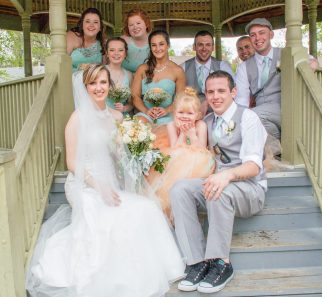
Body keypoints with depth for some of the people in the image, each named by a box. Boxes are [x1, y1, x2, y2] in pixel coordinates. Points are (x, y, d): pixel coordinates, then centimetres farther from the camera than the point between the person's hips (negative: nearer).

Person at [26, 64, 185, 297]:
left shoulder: (117, 116, 10)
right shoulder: (79, 118, -5)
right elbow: (72, 163, -8)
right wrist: (99, 187, -19)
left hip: (112, 184, 5)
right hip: (85, 186, -5)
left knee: (148, 208, -21)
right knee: (121, 217, -31)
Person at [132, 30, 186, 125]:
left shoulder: (177, 70, 5)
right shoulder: (142, 69, 11)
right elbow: (135, 95, 8)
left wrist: (167, 110, -13)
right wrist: (146, 110, -10)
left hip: (167, 117, -1)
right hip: (145, 114, 1)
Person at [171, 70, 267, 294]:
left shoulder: (247, 117, -6)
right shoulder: (207, 122, 14)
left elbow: (254, 165, -19)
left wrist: (228, 174, -39)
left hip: (249, 188, -5)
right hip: (217, 183, 6)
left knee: (221, 191, -37)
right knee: (179, 189, -21)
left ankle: (220, 263, -20)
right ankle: (197, 262, -20)